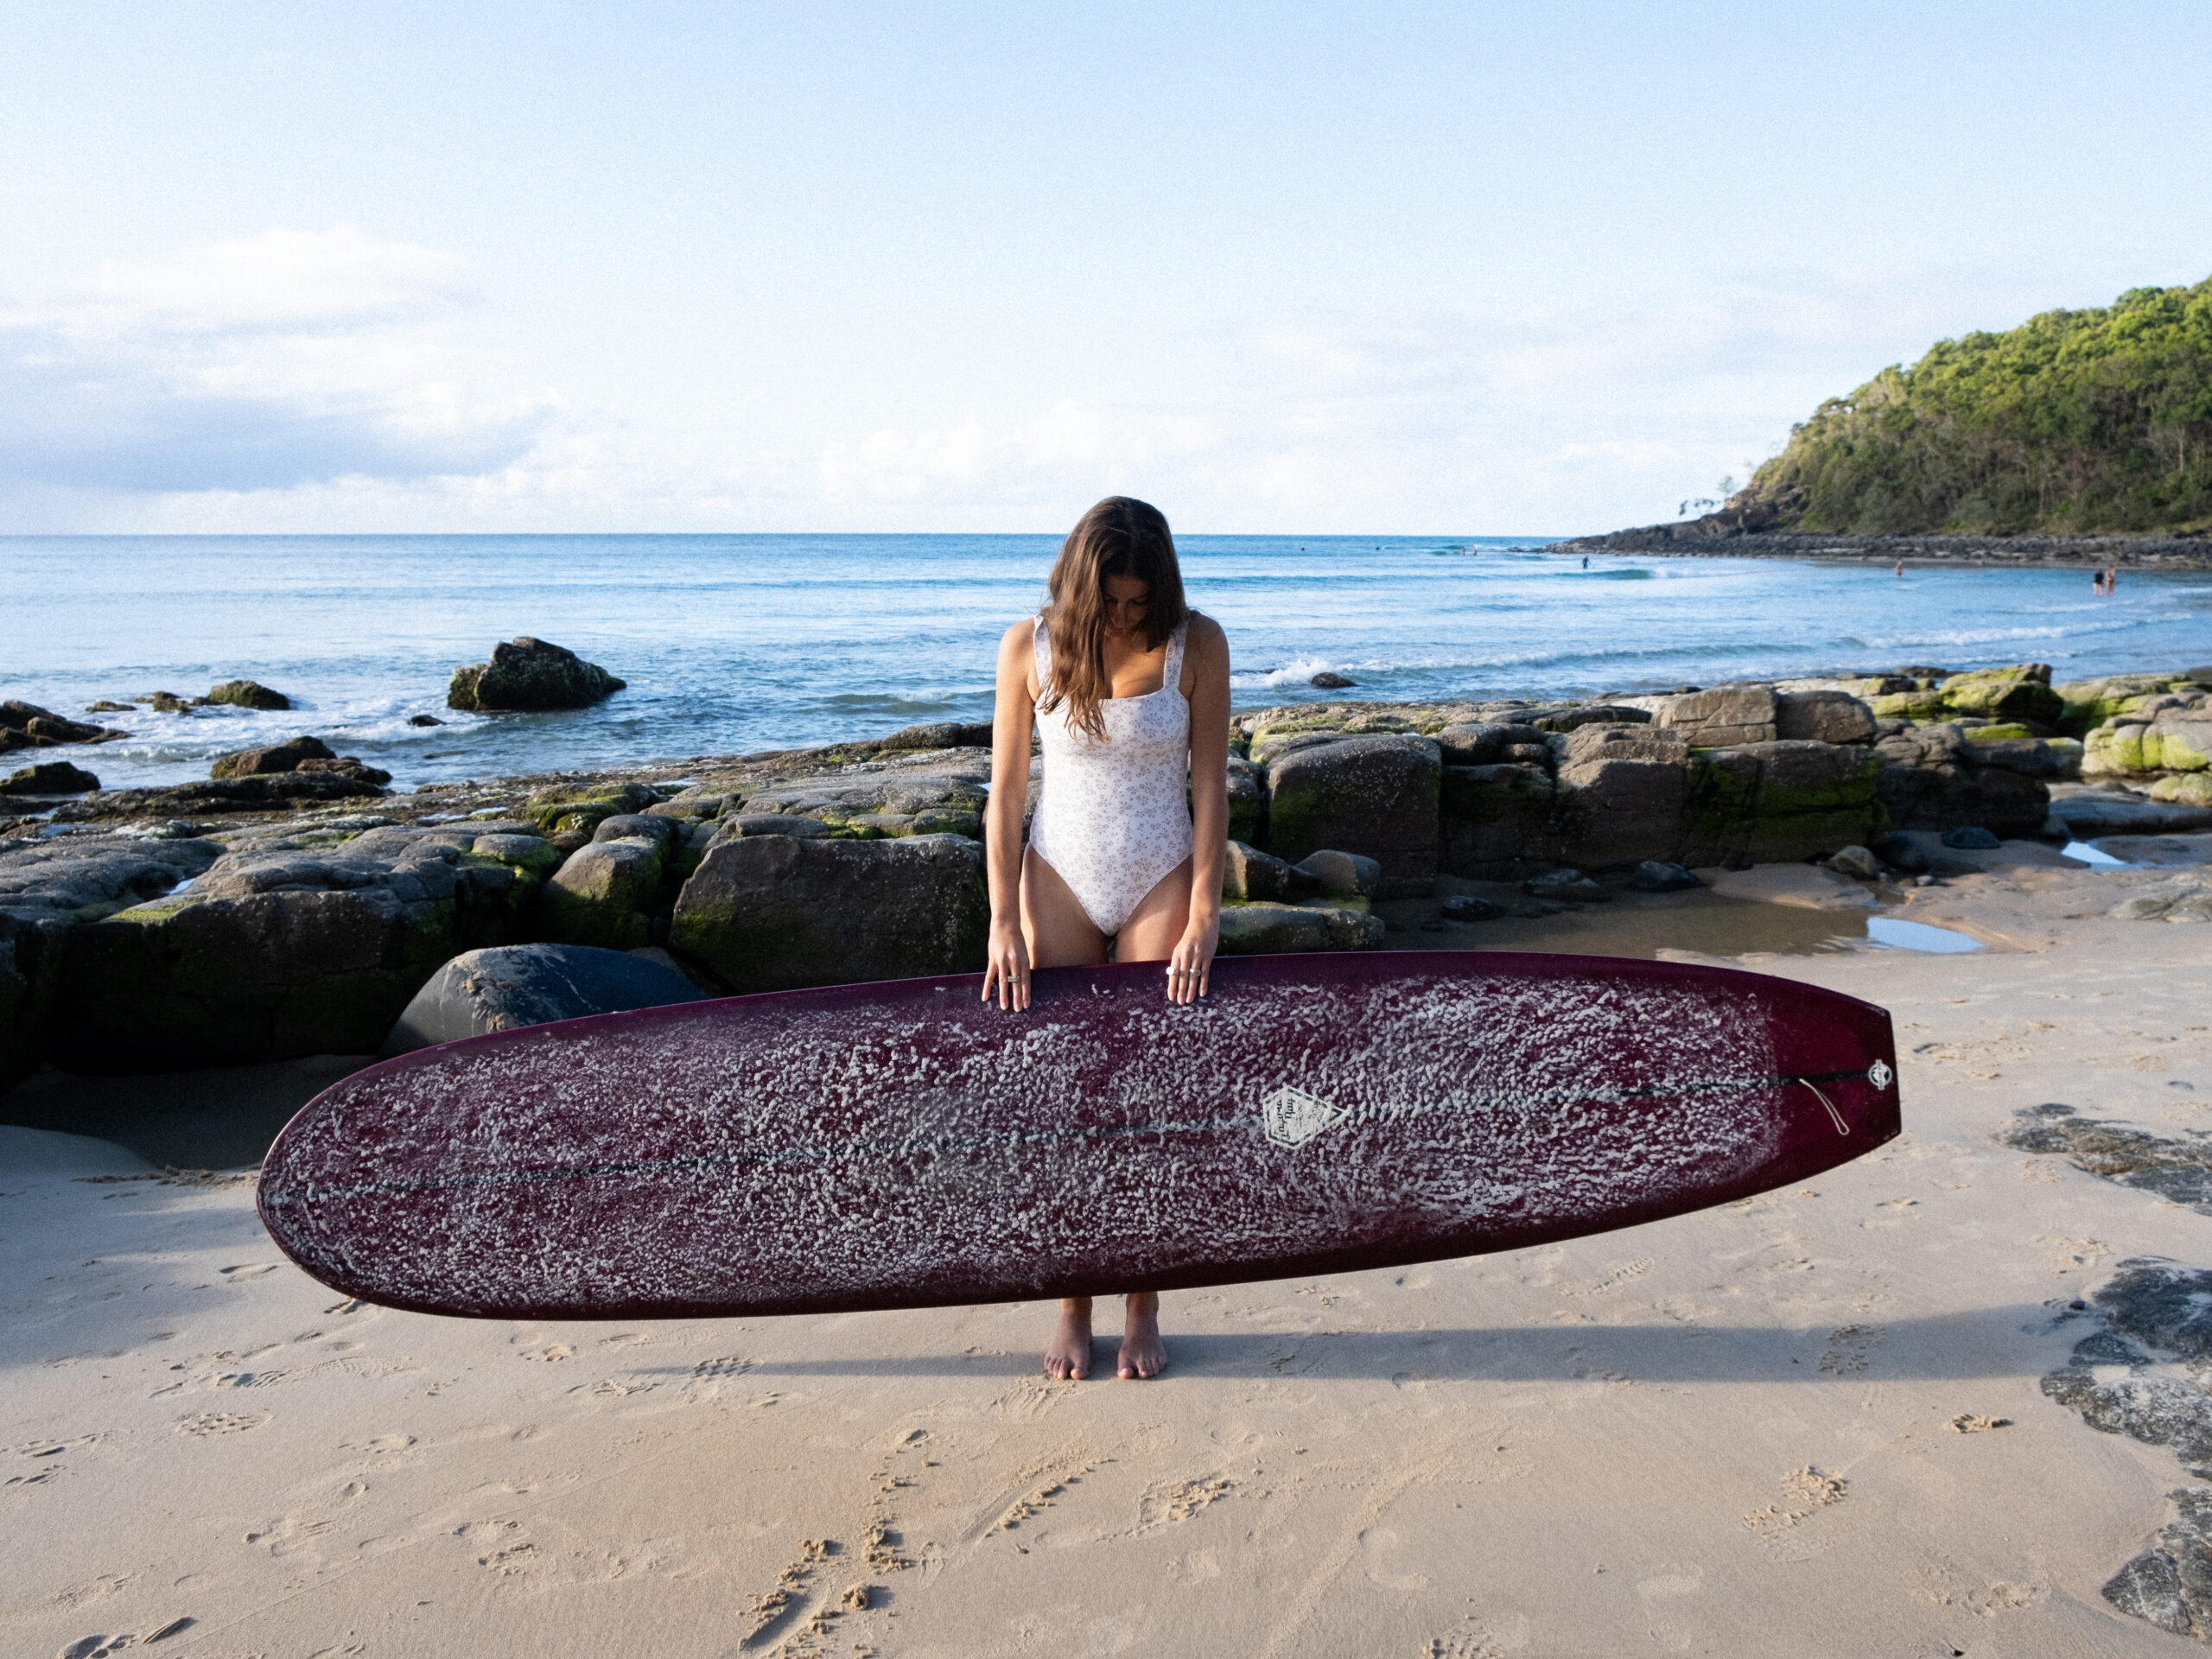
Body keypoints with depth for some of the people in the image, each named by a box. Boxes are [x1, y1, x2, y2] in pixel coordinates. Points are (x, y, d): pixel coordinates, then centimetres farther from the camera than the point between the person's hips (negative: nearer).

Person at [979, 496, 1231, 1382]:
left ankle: (1143, 1313, 16)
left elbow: (1211, 787, -6)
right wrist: (1004, 925, -7)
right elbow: (1005, 793, -3)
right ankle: (1073, 1312, 16)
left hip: (1160, 882, 0)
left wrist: (1203, 918, -10)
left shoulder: (1197, 645, -8)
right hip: (1061, 881, 1)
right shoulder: (1029, 647, -6)